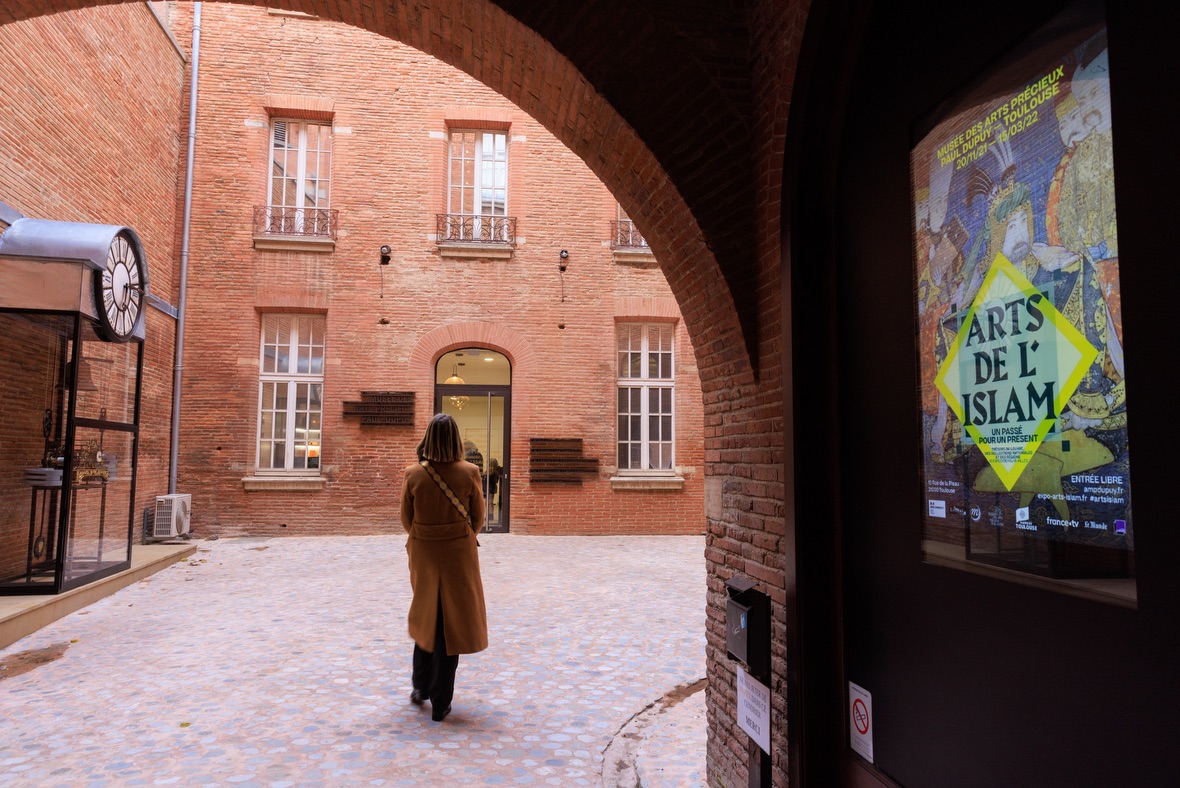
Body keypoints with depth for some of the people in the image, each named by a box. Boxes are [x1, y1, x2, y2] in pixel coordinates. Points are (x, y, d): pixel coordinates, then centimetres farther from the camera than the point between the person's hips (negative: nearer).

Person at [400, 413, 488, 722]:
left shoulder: (413, 474, -10)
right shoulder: (469, 473, -12)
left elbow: (406, 519, 0)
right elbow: (478, 518, -3)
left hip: (423, 554, 2)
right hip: (458, 556, -2)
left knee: (425, 618, 23)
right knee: (451, 625, 9)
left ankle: (421, 688, 32)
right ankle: (440, 704, 15)